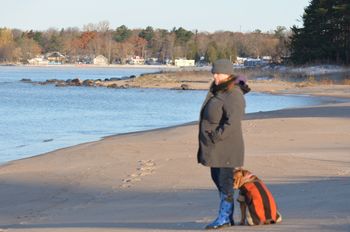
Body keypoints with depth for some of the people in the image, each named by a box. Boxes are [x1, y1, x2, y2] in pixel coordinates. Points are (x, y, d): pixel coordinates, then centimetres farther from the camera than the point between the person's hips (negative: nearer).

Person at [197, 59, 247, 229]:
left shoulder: (233, 95, -16)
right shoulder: (216, 90, 14)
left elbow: (233, 122, -24)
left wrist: (217, 136, -22)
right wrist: (209, 138, 17)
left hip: (226, 148, -10)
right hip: (215, 147, 10)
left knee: (225, 181, -6)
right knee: (218, 180, 13)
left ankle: (224, 218, -1)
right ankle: (228, 217, 19)